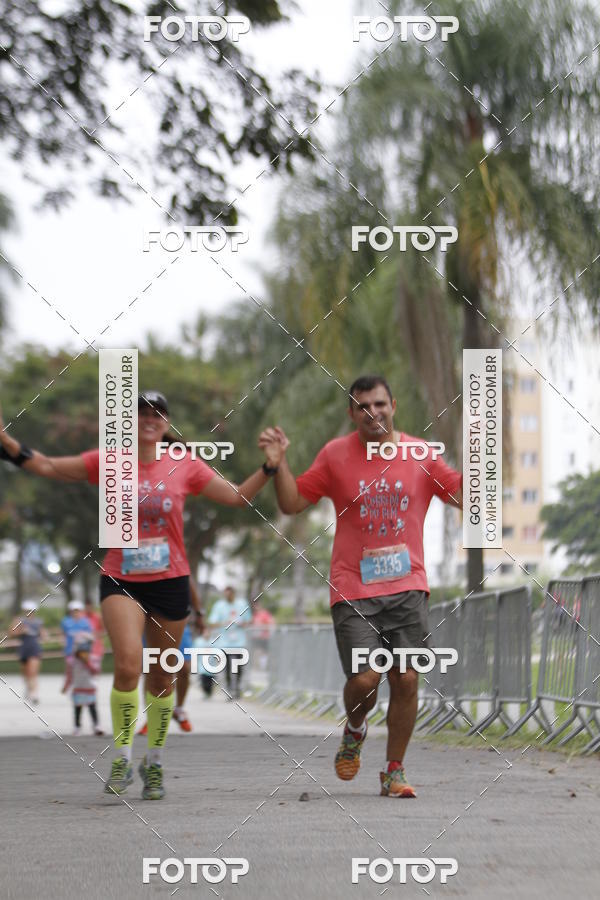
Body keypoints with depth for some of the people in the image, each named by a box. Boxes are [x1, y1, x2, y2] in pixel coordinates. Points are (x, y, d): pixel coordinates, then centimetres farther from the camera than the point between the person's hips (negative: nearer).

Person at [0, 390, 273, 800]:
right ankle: (122, 758, -9)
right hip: (121, 581, -1)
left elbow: (238, 496, 6)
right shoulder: (109, 462, 2)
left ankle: (154, 763, 26)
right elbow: (49, 466, 7)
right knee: (128, 664, -22)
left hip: (170, 582, 1)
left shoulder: (185, 466, 2)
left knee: (161, 677, 8)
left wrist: (270, 466, -6)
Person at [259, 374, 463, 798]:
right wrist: (279, 465, -6)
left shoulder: (421, 455, 5)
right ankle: (354, 731, 22)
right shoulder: (335, 455, 3)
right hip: (354, 589, -1)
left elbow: (464, 497, 9)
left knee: (406, 680, -3)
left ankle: (394, 772, 12)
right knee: (364, 679, -13)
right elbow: (292, 503, 9)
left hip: (407, 587, 1)